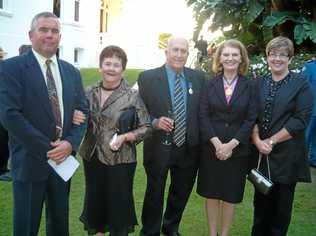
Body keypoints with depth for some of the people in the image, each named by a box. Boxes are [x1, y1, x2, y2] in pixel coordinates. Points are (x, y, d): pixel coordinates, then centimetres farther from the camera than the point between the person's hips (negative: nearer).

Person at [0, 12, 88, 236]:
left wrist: (70, 143, -10)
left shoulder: (72, 72, 10)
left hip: (63, 159, 5)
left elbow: (83, 111, 8)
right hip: (29, 161, -4)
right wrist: (46, 149, -17)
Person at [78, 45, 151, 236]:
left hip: (120, 160, -4)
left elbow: (146, 127, -8)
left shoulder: (132, 96, -10)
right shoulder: (90, 92, 3)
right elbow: (81, 120, 13)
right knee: (94, 200, 18)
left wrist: (124, 137, -22)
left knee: (118, 203, 8)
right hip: (92, 157, 4)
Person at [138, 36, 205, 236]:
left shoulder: (198, 78, 2)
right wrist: (155, 122, -24)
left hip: (188, 149, 4)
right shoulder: (148, 77, -8)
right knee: (154, 195, 13)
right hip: (159, 148, -3)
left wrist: (202, 141, -1)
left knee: (181, 193, 21)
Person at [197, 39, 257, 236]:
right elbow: (204, 116, -3)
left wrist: (231, 145, -13)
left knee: (231, 195, 9)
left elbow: (251, 119, -4)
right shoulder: (210, 85, 3)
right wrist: (217, 143, -15)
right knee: (211, 193, 9)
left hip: (238, 150, -1)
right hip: (211, 148, 1)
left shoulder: (250, 86, 0)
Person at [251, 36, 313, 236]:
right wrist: (257, 141, -11)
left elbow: (301, 120, -11)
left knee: (282, 204, 9)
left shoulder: (301, 84, -3)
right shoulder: (259, 83, 8)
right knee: (261, 202, 14)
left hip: (287, 155, -3)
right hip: (261, 153, 3)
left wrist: (271, 141, -13)